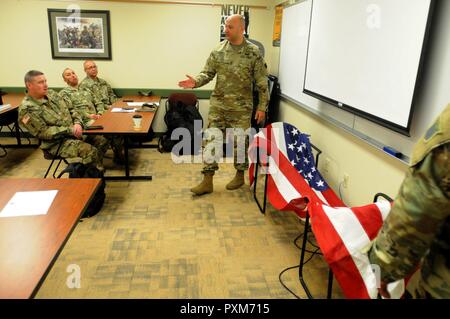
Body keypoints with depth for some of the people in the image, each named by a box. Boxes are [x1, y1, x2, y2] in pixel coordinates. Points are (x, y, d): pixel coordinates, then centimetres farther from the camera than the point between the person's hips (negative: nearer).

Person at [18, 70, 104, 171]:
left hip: (75, 131, 7)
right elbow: (43, 132, -15)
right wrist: (69, 130, -19)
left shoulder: (51, 93, 11)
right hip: (58, 142, -7)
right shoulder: (27, 109, -10)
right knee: (93, 152, -29)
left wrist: (77, 123, -8)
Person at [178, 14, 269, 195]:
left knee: (239, 142, 8)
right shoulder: (218, 50, 3)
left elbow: (262, 82, -4)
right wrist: (196, 82, -16)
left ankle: (240, 176, 29)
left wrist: (262, 106, -6)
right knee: (211, 141, 3)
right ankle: (207, 181, 11)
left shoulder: (253, 52, -6)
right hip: (218, 105, 3)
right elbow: (208, 73, 4)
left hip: (241, 108, -3)